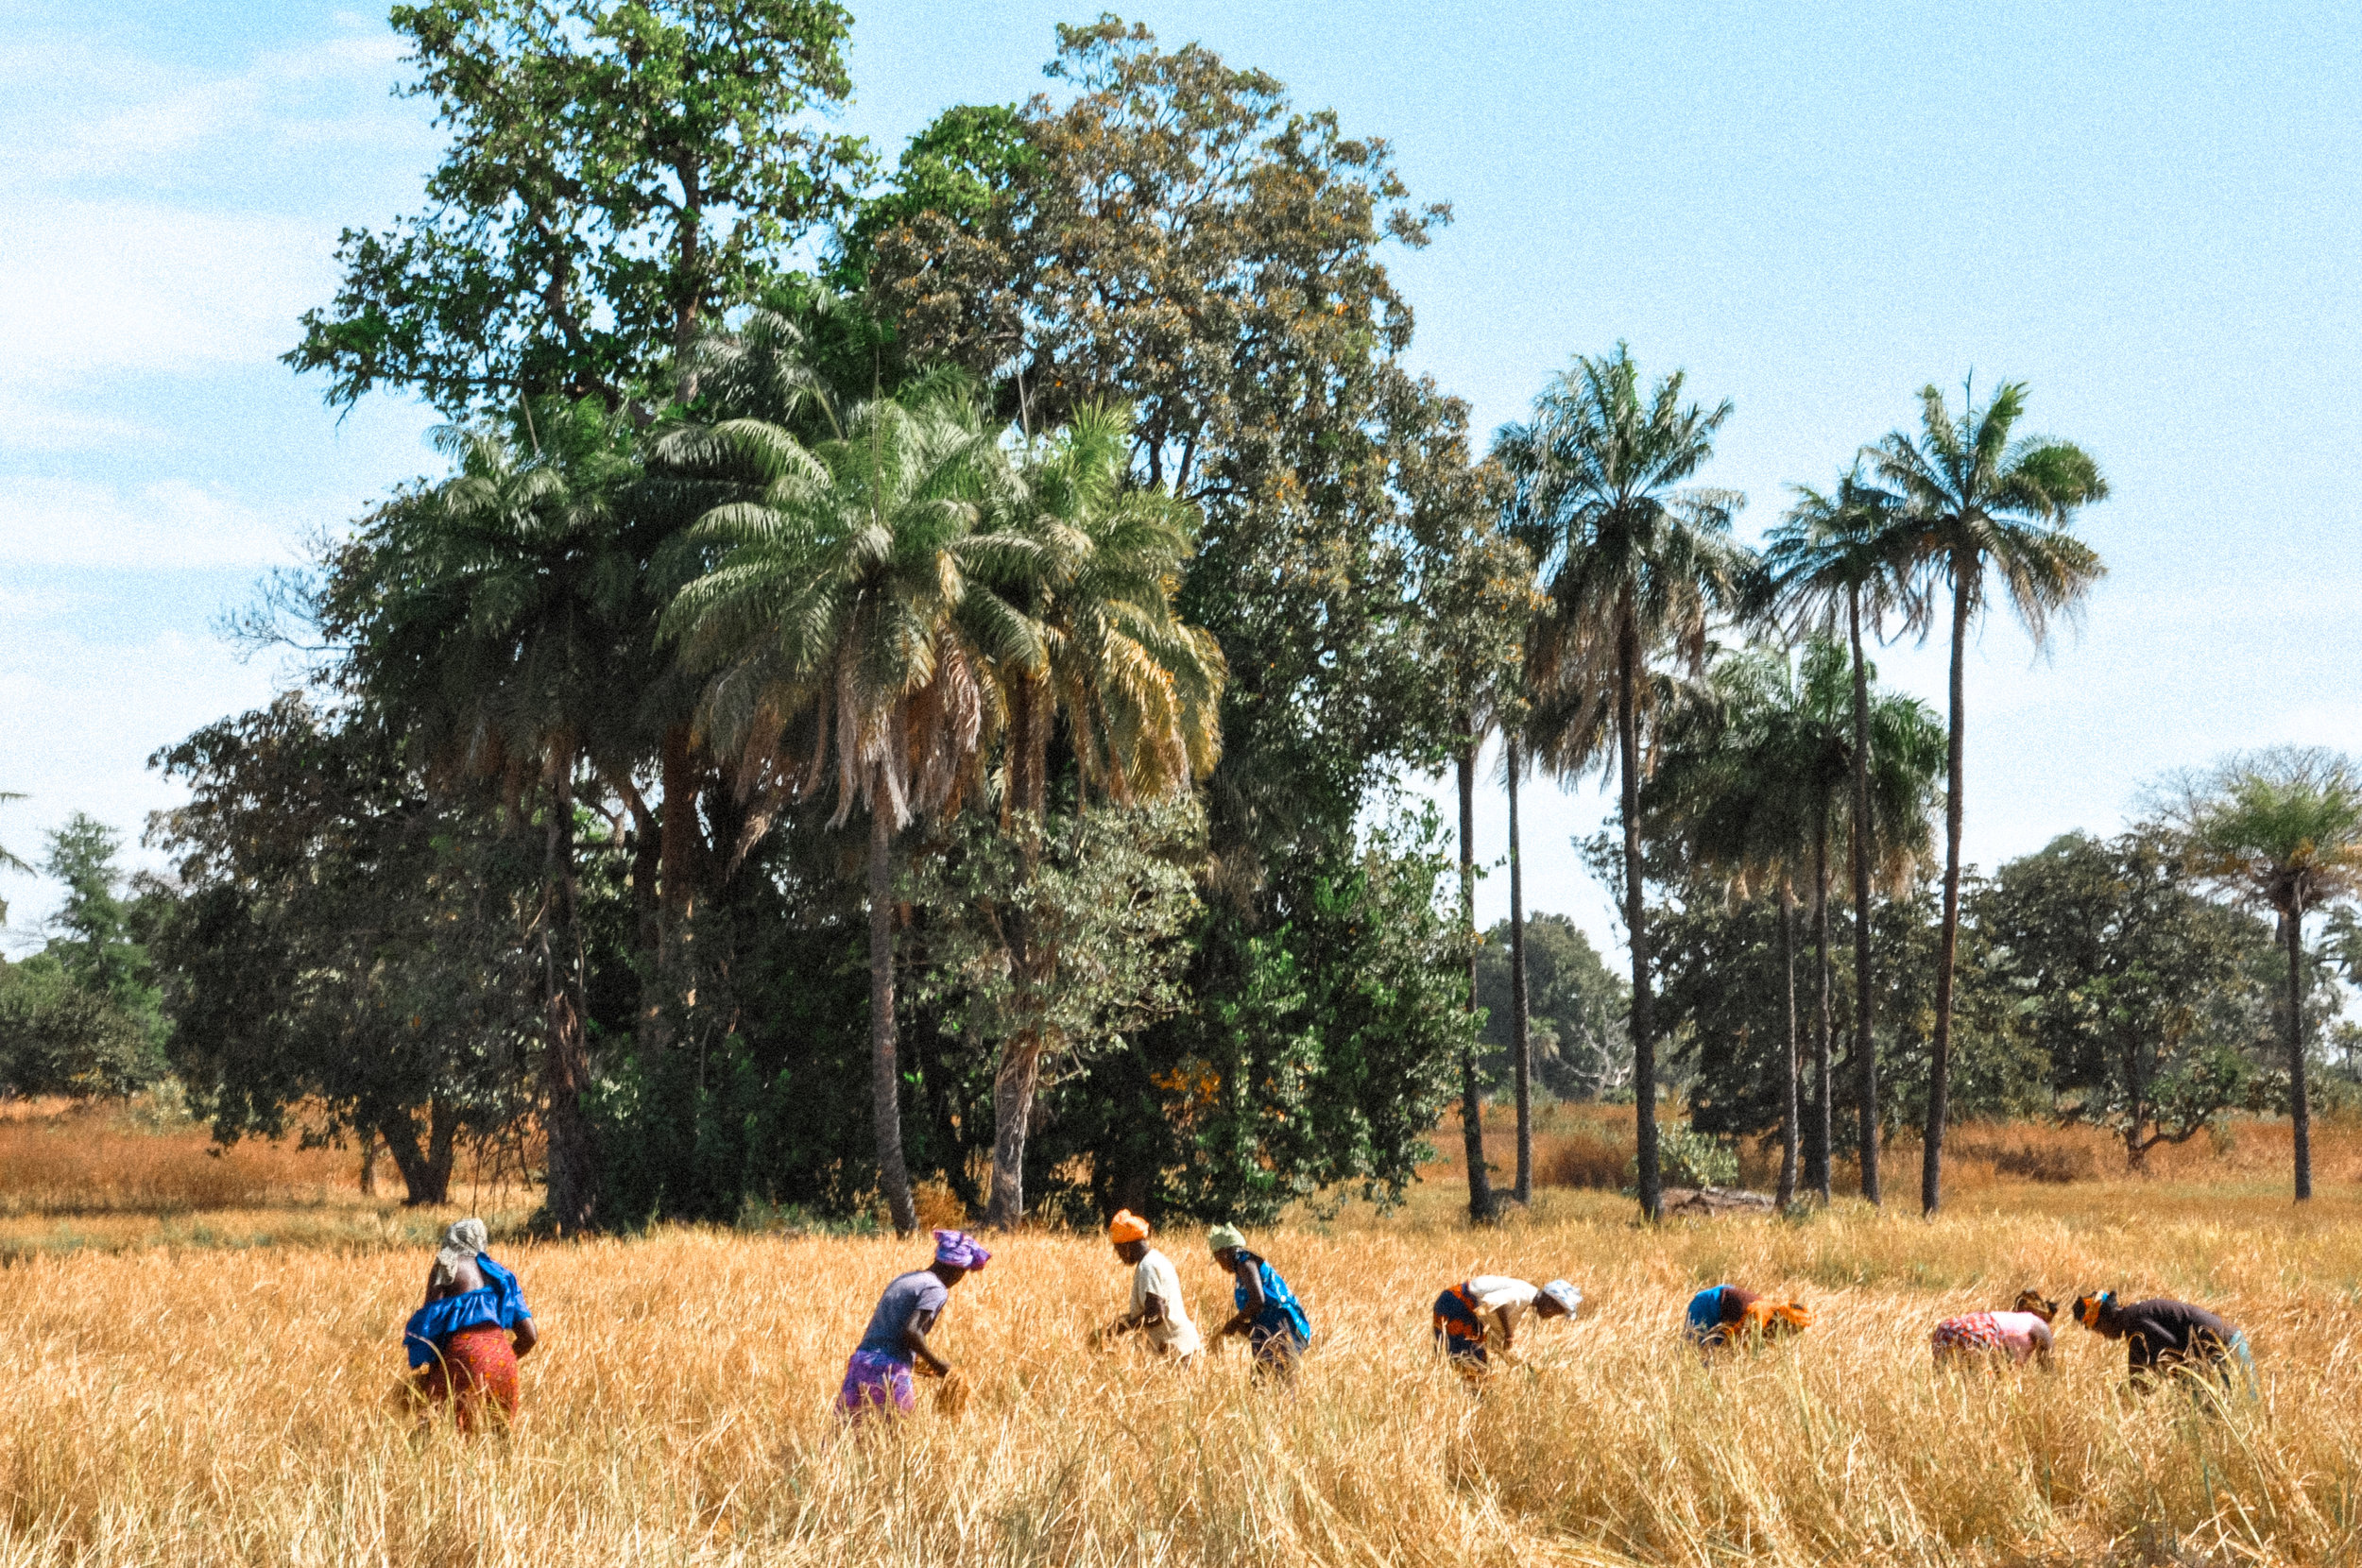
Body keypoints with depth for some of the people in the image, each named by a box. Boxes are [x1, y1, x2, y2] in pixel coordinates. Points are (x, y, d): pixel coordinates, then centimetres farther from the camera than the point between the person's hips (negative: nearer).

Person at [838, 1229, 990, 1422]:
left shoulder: (903, 1279, 20)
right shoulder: (937, 1291, -6)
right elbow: (911, 1331, -19)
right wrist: (935, 1363, -6)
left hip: (859, 1362, 7)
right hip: (890, 1370, -7)